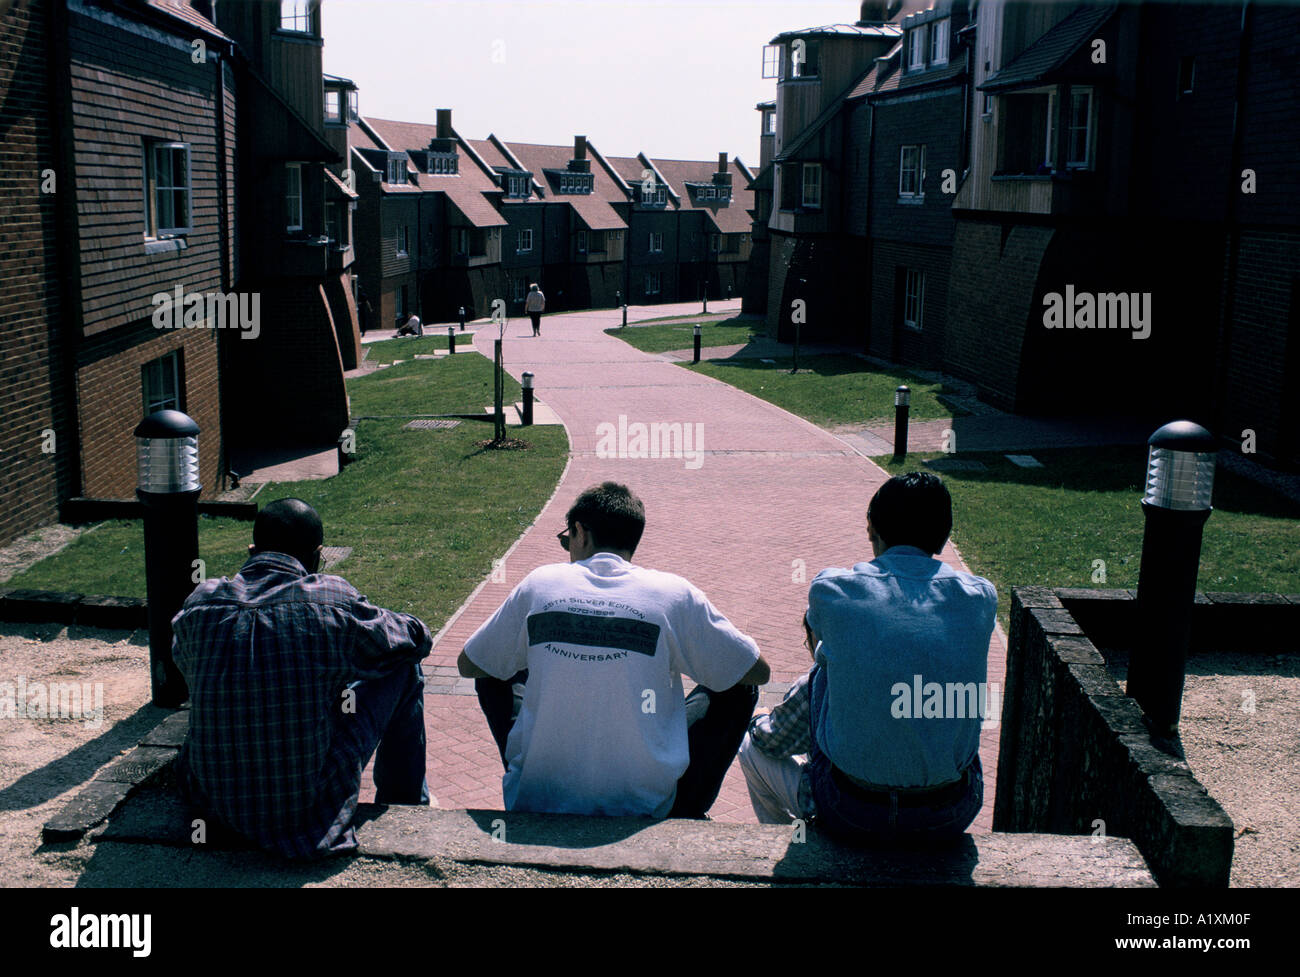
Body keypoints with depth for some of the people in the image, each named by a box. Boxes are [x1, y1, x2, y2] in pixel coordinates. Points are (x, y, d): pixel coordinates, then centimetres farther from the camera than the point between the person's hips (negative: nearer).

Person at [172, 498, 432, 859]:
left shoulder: (200, 602, -4)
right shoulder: (331, 600, -14)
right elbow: (418, 637, 4)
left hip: (214, 801, 4)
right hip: (308, 805, -4)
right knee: (404, 667, 11)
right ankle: (405, 806, 32)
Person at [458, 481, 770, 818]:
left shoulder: (541, 582, -2)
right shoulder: (673, 593, -7)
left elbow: (469, 665, 11)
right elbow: (758, 672, 3)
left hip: (536, 801, 2)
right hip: (643, 809, -2)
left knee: (495, 673, 26)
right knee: (738, 690, 17)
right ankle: (686, 812, 26)